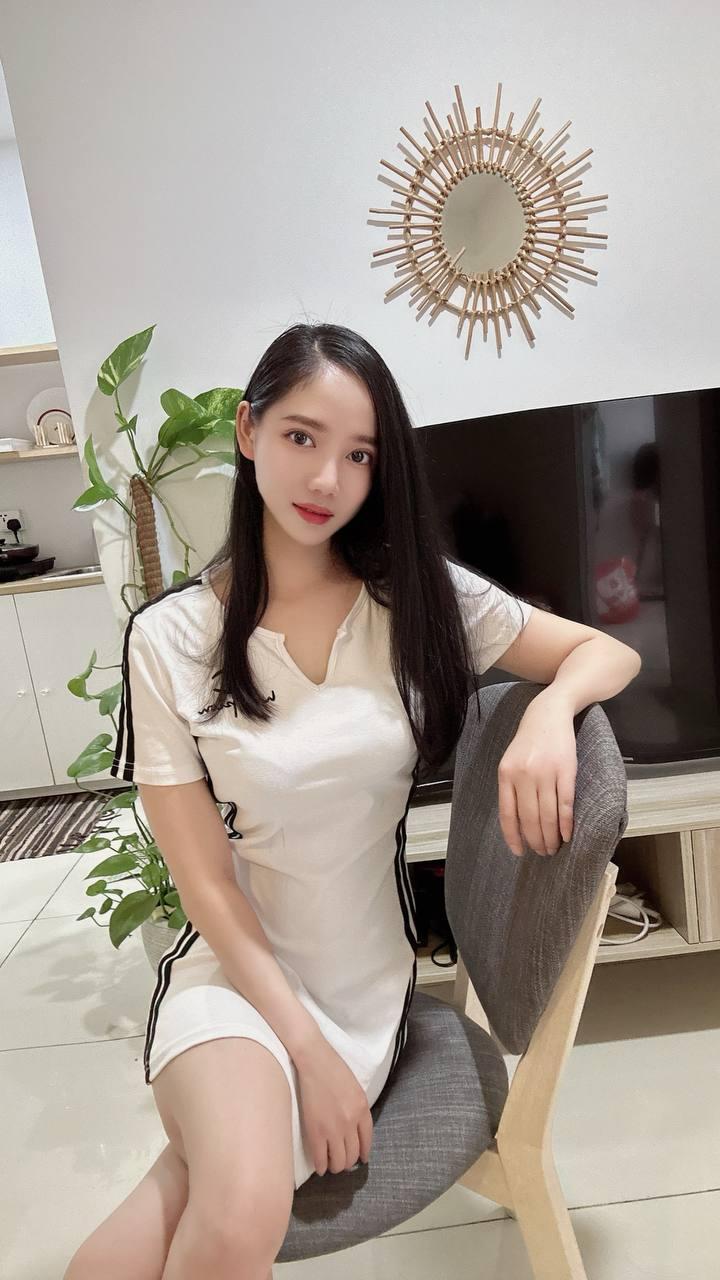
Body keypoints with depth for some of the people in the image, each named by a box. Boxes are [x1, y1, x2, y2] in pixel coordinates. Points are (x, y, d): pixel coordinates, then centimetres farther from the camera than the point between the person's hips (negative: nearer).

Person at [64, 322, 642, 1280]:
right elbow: (207, 880, -8)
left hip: (369, 975, 1)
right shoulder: (169, 637, -9)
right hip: (237, 966, -1)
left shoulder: (422, 595, -4)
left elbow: (609, 652, 0)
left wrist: (548, 712, -23)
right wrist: (306, 1047, -13)